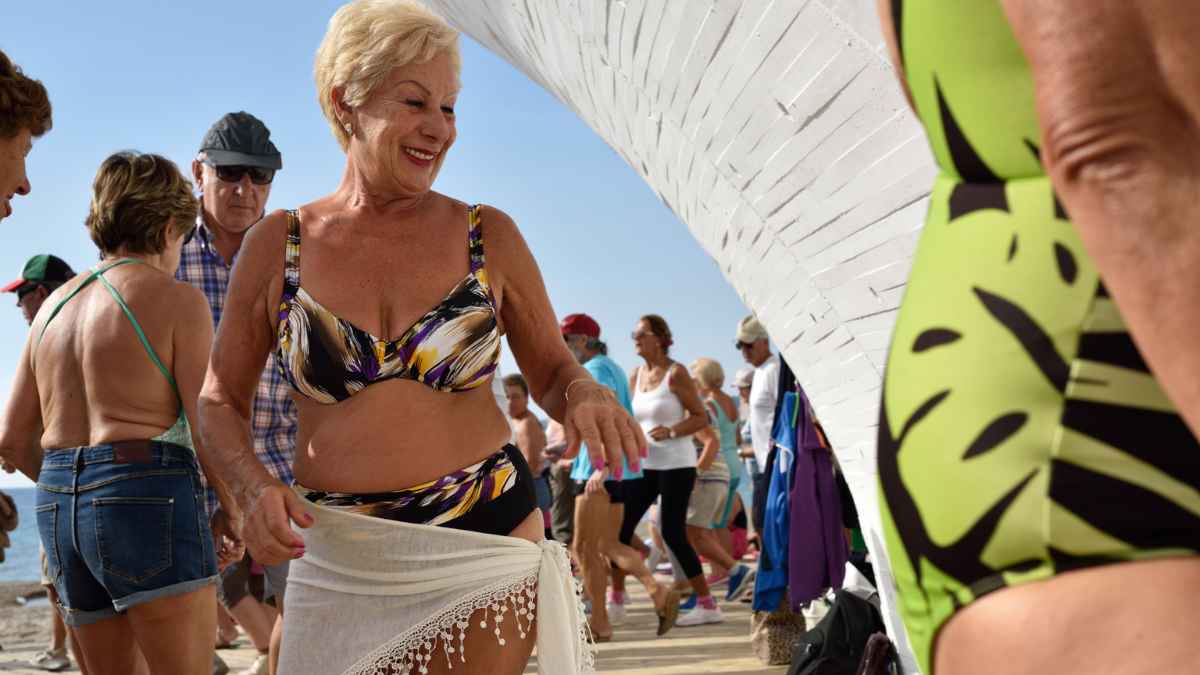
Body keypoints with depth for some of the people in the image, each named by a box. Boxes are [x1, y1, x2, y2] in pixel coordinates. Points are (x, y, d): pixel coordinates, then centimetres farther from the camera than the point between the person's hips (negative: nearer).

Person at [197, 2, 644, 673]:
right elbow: (221, 401, 9)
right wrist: (255, 484, -11)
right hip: (340, 561, 1)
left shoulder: (488, 236, 1)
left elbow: (553, 373, 10)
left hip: (484, 545, 0)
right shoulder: (277, 246, 1)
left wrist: (586, 394, -14)